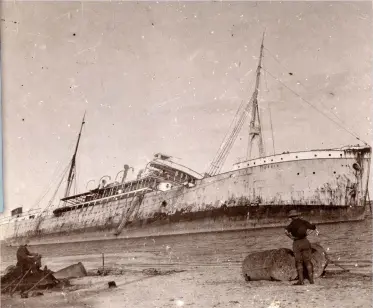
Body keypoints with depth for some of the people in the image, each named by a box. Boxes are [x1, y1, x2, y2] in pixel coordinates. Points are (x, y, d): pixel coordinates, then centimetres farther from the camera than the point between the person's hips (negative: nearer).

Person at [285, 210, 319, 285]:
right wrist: (316, 231, 26)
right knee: (308, 261, 9)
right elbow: (313, 227, 5)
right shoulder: (304, 221, 3)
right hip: (305, 242, 2)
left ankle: (301, 280, 2)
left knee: (299, 262, 5)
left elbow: (286, 231, -21)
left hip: (296, 243, -2)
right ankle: (311, 279, 8)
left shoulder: (292, 224, -5)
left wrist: (291, 237, -5)